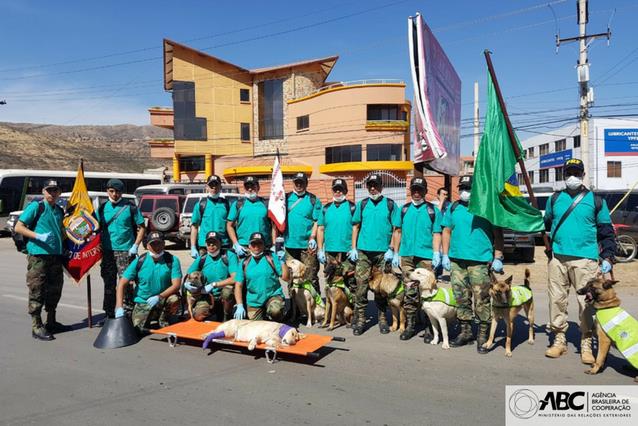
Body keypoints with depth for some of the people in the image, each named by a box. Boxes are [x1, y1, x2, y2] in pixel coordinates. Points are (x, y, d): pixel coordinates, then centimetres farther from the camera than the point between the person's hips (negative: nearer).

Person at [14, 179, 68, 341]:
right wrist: (38, 236, -21)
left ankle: (51, 322, 26)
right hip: (38, 255, -7)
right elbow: (18, 227, -9)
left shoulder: (60, 210, 15)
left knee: (54, 290, 13)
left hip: (56, 255, 7)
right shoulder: (35, 206, -5)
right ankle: (36, 327, 5)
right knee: (37, 291, -3)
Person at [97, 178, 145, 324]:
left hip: (125, 251, -4)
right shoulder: (103, 208, 10)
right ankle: (109, 315, 23)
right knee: (109, 284, 12)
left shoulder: (130, 207, -1)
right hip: (107, 251, 5)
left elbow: (141, 228, 0)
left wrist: (135, 246, -9)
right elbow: (97, 227, 17)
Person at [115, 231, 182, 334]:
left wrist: (159, 297, -30)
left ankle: (164, 320, 1)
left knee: (174, 300, -32)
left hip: (163, 300, 0)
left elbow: (176, 285, -16)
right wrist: (119, 308, -16)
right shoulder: (140, 261, -6)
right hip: (143, 303, 0)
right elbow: (122, 284, -6)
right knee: (139, 329, -21)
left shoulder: (172, 260, -9)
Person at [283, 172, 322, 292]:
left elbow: (317, 221, -2)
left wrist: (312, 238, -14)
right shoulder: (286, 198, 11)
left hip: (307, 246, -3)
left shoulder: (313, 200, 3)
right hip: (289, 245, 3)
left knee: (310, 278, -3)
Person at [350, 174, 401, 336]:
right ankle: (359, 320, 7)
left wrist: (395, 253, -5)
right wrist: (353, 248, 5)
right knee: (361, 286, -1)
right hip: (364, 251, 1)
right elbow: (356, 226, 13)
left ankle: (382, 319, 21)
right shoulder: (362, 204, 9)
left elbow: (396, 230, 1)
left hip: (383, 252, -1)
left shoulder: (390, 205, 2)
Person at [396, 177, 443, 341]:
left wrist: (436, 254, -9)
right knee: (409, 292, 7)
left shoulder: (433, 210, 5)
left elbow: (436, 234, 0)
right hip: (407, 255, 3)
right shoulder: (404, 209, 13)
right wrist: (396, 253, 13)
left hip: (426, 256, -3)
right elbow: (399, 232, 16)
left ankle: (429, 328, 7)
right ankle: (410, 325, 16)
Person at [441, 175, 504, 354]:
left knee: (482, 300, -4)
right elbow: (447, 232, 16)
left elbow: (497, 234, 2)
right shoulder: (453, 208, 12)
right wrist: (445, 255, 9)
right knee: (461, 298, 10)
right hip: (457, 260, 4)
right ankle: (465, 332, 23)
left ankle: (483, 336, 7)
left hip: (480, 261, -4)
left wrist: (498, 258, -5)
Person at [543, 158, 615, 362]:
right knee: (557, 299, 3)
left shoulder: (596, 200, 7)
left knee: (586, 302, -4)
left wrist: (607, 257, -1)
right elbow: (547, 225, 24)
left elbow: (607, 232, 8)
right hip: (557, 258, 3)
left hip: (585, 259, -2)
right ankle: (559, 340, 15)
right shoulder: (555, 199, 14)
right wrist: (548, 247, 15)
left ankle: (586, 344, 8)